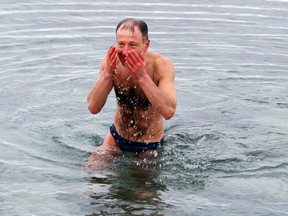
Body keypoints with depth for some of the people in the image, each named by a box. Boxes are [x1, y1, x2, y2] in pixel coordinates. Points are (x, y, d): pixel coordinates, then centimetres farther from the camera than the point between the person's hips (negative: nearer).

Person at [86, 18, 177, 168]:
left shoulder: (161, 65, -25)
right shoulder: (112, 62, -15)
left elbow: (169, 111, -39)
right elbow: (93, 108, -21)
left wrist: (142, 77, -44)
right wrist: (107, 73, -34)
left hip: (149, 146, -2)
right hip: (116, 138, 3)